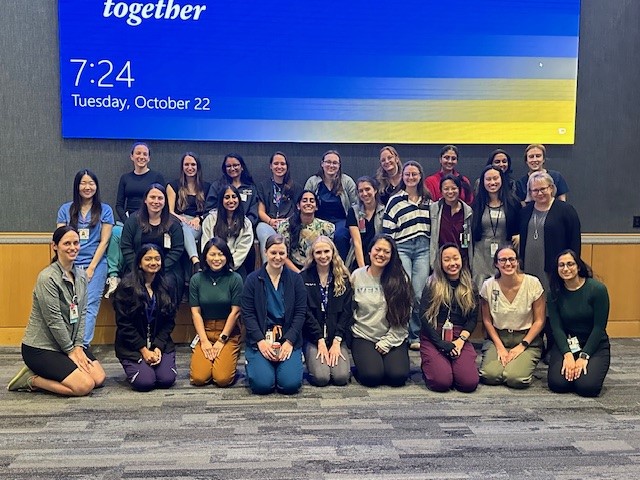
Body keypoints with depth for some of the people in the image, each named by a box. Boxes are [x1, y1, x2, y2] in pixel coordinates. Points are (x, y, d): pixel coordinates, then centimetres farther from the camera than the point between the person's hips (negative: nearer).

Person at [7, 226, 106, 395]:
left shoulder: (81, 275, 6)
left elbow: (82, 313, 7)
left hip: (69, 343, 8)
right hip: (40, 348, -8)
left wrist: (78, 346, -3)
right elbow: (54, 321, -19)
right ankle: (32, 380, 0)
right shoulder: (47, 278, -19)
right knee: (85, 386, -19)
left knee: (99, 378, -5)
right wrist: (70, 350, -12)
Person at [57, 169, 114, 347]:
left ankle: (83, 345, -15)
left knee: (90, 306, -11)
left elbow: (104, 241, 2)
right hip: (71, 265, 2)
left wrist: (91, 267, -6)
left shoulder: (105, 210, 7)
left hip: (96, 264, -1)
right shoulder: (66, 209, 12)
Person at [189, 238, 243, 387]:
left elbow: (235, 311, -6)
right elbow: (195, 312, 0)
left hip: (229, 333, -2)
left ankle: (228, 359, 16)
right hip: (205, 331, 2)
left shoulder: (235, 279, -5)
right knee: (199, 378, -14)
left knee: (222, 379, -17)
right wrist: (204, 341, -8)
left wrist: (221, 340, -8)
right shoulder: (196, 280, 2)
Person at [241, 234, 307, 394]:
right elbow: (247, 314, -1)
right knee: (262, 384, -18)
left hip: (288, 339, 1)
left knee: (291, 384, -17)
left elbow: (300, 313, 1)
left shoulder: (295, 279, 6)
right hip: (260, 339, -1)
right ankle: (252, 363, 15)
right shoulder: (253, 279, 3)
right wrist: (260, 341, -13)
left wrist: (289, 341, -10)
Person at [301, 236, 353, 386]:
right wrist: (320, 340, -12)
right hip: (313, 337, -1)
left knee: (342, 377, -19)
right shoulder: (304, 278, 1)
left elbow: (346, 311, 1)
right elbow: (305, 312, -5)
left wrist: (337, 341, -10)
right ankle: (311, 358, 12)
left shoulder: (343, 278, 7)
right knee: (321, 377, -21)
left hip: (337, 336, 2)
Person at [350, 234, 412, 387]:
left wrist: (387, 342, -8)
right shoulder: (357, 276, 2)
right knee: (372, 376, -25)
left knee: (398, 376, -22)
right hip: (363, 337, 0)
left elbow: (403, 316, -4)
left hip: (393, 338, 1)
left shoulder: (399, 278, -2)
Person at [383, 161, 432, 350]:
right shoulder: (395, 201, 2)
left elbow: (432, 226, 19)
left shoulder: (428, 200, 14)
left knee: (419, 294, -3)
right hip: (401, 248, -2)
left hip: (423, 249, 3)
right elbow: (387, 230, 0)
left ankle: (416, 336, 8)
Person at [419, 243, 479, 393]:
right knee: (441, 382, -23)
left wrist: (461, 340, -9)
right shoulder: (432, 285, 4)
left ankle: (452, 365, 11)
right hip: (433, 337, -2)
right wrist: (441, 343, -13)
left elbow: (473, 318, 8)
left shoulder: (470, 287, 14)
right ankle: (427, 366, 11)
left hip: (460, 338, 3)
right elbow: (424, 316, -3)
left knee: (470, 383, -21)